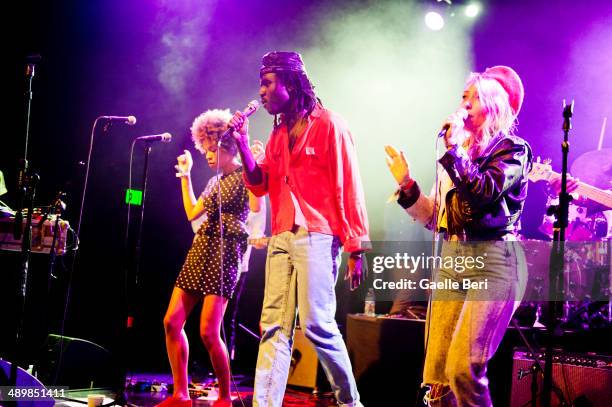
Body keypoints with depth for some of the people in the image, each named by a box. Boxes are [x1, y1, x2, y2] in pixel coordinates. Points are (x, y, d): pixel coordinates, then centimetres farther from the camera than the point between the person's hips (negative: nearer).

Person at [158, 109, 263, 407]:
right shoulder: (215, 181, 20)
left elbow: (256, 206, -22)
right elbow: (192, 213, 23)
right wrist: (185, 175, 26)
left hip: (224, 253, -8)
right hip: (200, 250, 8)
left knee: (208, 332, -13)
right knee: (172, 322, 2)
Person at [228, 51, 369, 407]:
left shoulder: (328, 125, -3)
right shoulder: (279, 133, 18)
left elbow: (349, 189, -7)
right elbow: (260, 184, 13)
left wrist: (356, 249, -11)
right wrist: (243, 143, 1)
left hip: (317, 237, -6)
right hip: (281, 239, 7)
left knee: (317, 324, -10)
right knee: (274, 327, 2)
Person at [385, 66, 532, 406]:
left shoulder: (512, 150, 1)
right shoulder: (456, 156, 18)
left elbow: (484, 192, -18)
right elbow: (434, 218, 19)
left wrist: (455, 148, -13)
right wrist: (406, 184, 8)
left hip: (492, 262, -6)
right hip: (450, 261, 6)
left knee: (463, 369, -18)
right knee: (437, 375, 0)